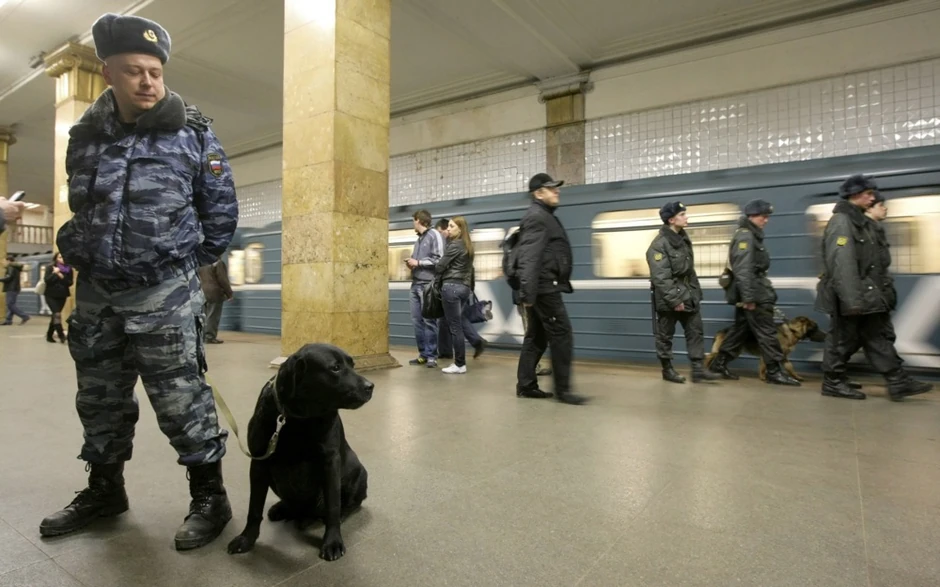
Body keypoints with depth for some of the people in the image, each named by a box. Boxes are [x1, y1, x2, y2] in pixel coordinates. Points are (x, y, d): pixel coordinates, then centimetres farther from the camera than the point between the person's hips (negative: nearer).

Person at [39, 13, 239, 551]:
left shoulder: (193, 134, -5)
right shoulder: (85, 136, 7)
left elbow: (222, 211, 0)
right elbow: (82, 209, 20)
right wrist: (87, 259, 16)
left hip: (164, 294, -5)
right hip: (96, 292, 5)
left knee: (181, 399, -3)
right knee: (100, 399, 16)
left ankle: (210, 496, 11)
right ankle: (105, 489, 35)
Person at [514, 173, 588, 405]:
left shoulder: (545, 217, 22)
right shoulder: (537, 217, -11)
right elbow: (529, 258, -23)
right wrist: (527, 292, -29)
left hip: (544, 288, 11)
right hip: (544, 288, -11)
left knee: (536, 337, 11)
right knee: (561, 334, -8)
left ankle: (525, 385, 17)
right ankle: (563, 389, -2)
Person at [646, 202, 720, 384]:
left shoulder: (683, 238, 10)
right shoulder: (659, 245, -18)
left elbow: (690, 269, 17)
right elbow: (661, 277, -23)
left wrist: (696, 291, 14)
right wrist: (674, 300, -23)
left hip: (688, 295, 8)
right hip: (668, 298, -8)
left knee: (696, 332, 6)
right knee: (665, 336, 6)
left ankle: (698, 369, 12)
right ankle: (667, 370, 20)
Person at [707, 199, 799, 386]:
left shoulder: (752, 235, 18)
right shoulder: (745, 235, -14)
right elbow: (743, 269, -22)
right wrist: (749, 297, -25)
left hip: (752, 292, 10)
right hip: (752, 294, -10)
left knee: (740, 329, 13)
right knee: (767, 332, -4)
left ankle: (719, 363, 18)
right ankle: (775, 372, 4)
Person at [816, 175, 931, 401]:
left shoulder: (863, 222, 16)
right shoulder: (841, 222, -15)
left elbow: (876, 262, 20)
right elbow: (842, 264, -24)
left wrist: (885, 291, 19)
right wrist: (852, 299, -28)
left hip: (870, 294, 10)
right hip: (852, 297, -9)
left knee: (880, 336, 10)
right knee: (843, 339, 1)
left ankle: (898, 383, 14)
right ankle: (833, 382, 13)